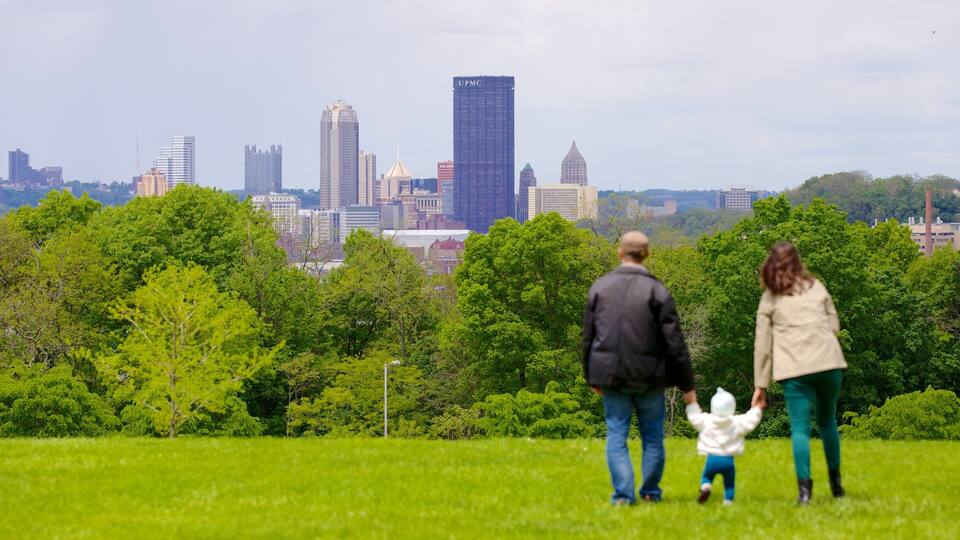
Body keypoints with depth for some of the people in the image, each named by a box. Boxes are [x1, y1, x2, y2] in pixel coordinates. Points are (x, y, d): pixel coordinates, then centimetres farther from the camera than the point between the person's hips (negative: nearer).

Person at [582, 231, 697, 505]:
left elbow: (588, 336, 8)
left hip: (611, 375, 2)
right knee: (652, 436, 12)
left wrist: (592, 378, 18)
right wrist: (687, 385, 1)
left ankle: (623, 493, -4)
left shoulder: (599, 287, 2)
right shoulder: (656, 290, -6)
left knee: (616, 435, 5)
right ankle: (650, 491, 16)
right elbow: (674, 341, -6)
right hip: (648, 377, -1)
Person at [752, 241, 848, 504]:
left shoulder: (769, 299, 10)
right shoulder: (816, 288, 14)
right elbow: (835, 326, 13)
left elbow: (762, 345, 9)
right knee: (827, 421, 18)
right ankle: (835, 482, 21)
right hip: (829, 363, 2)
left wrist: (760, 386, 11)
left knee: (800, 428, 0)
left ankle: (804, 487, -12)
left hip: (794, 370, -2)